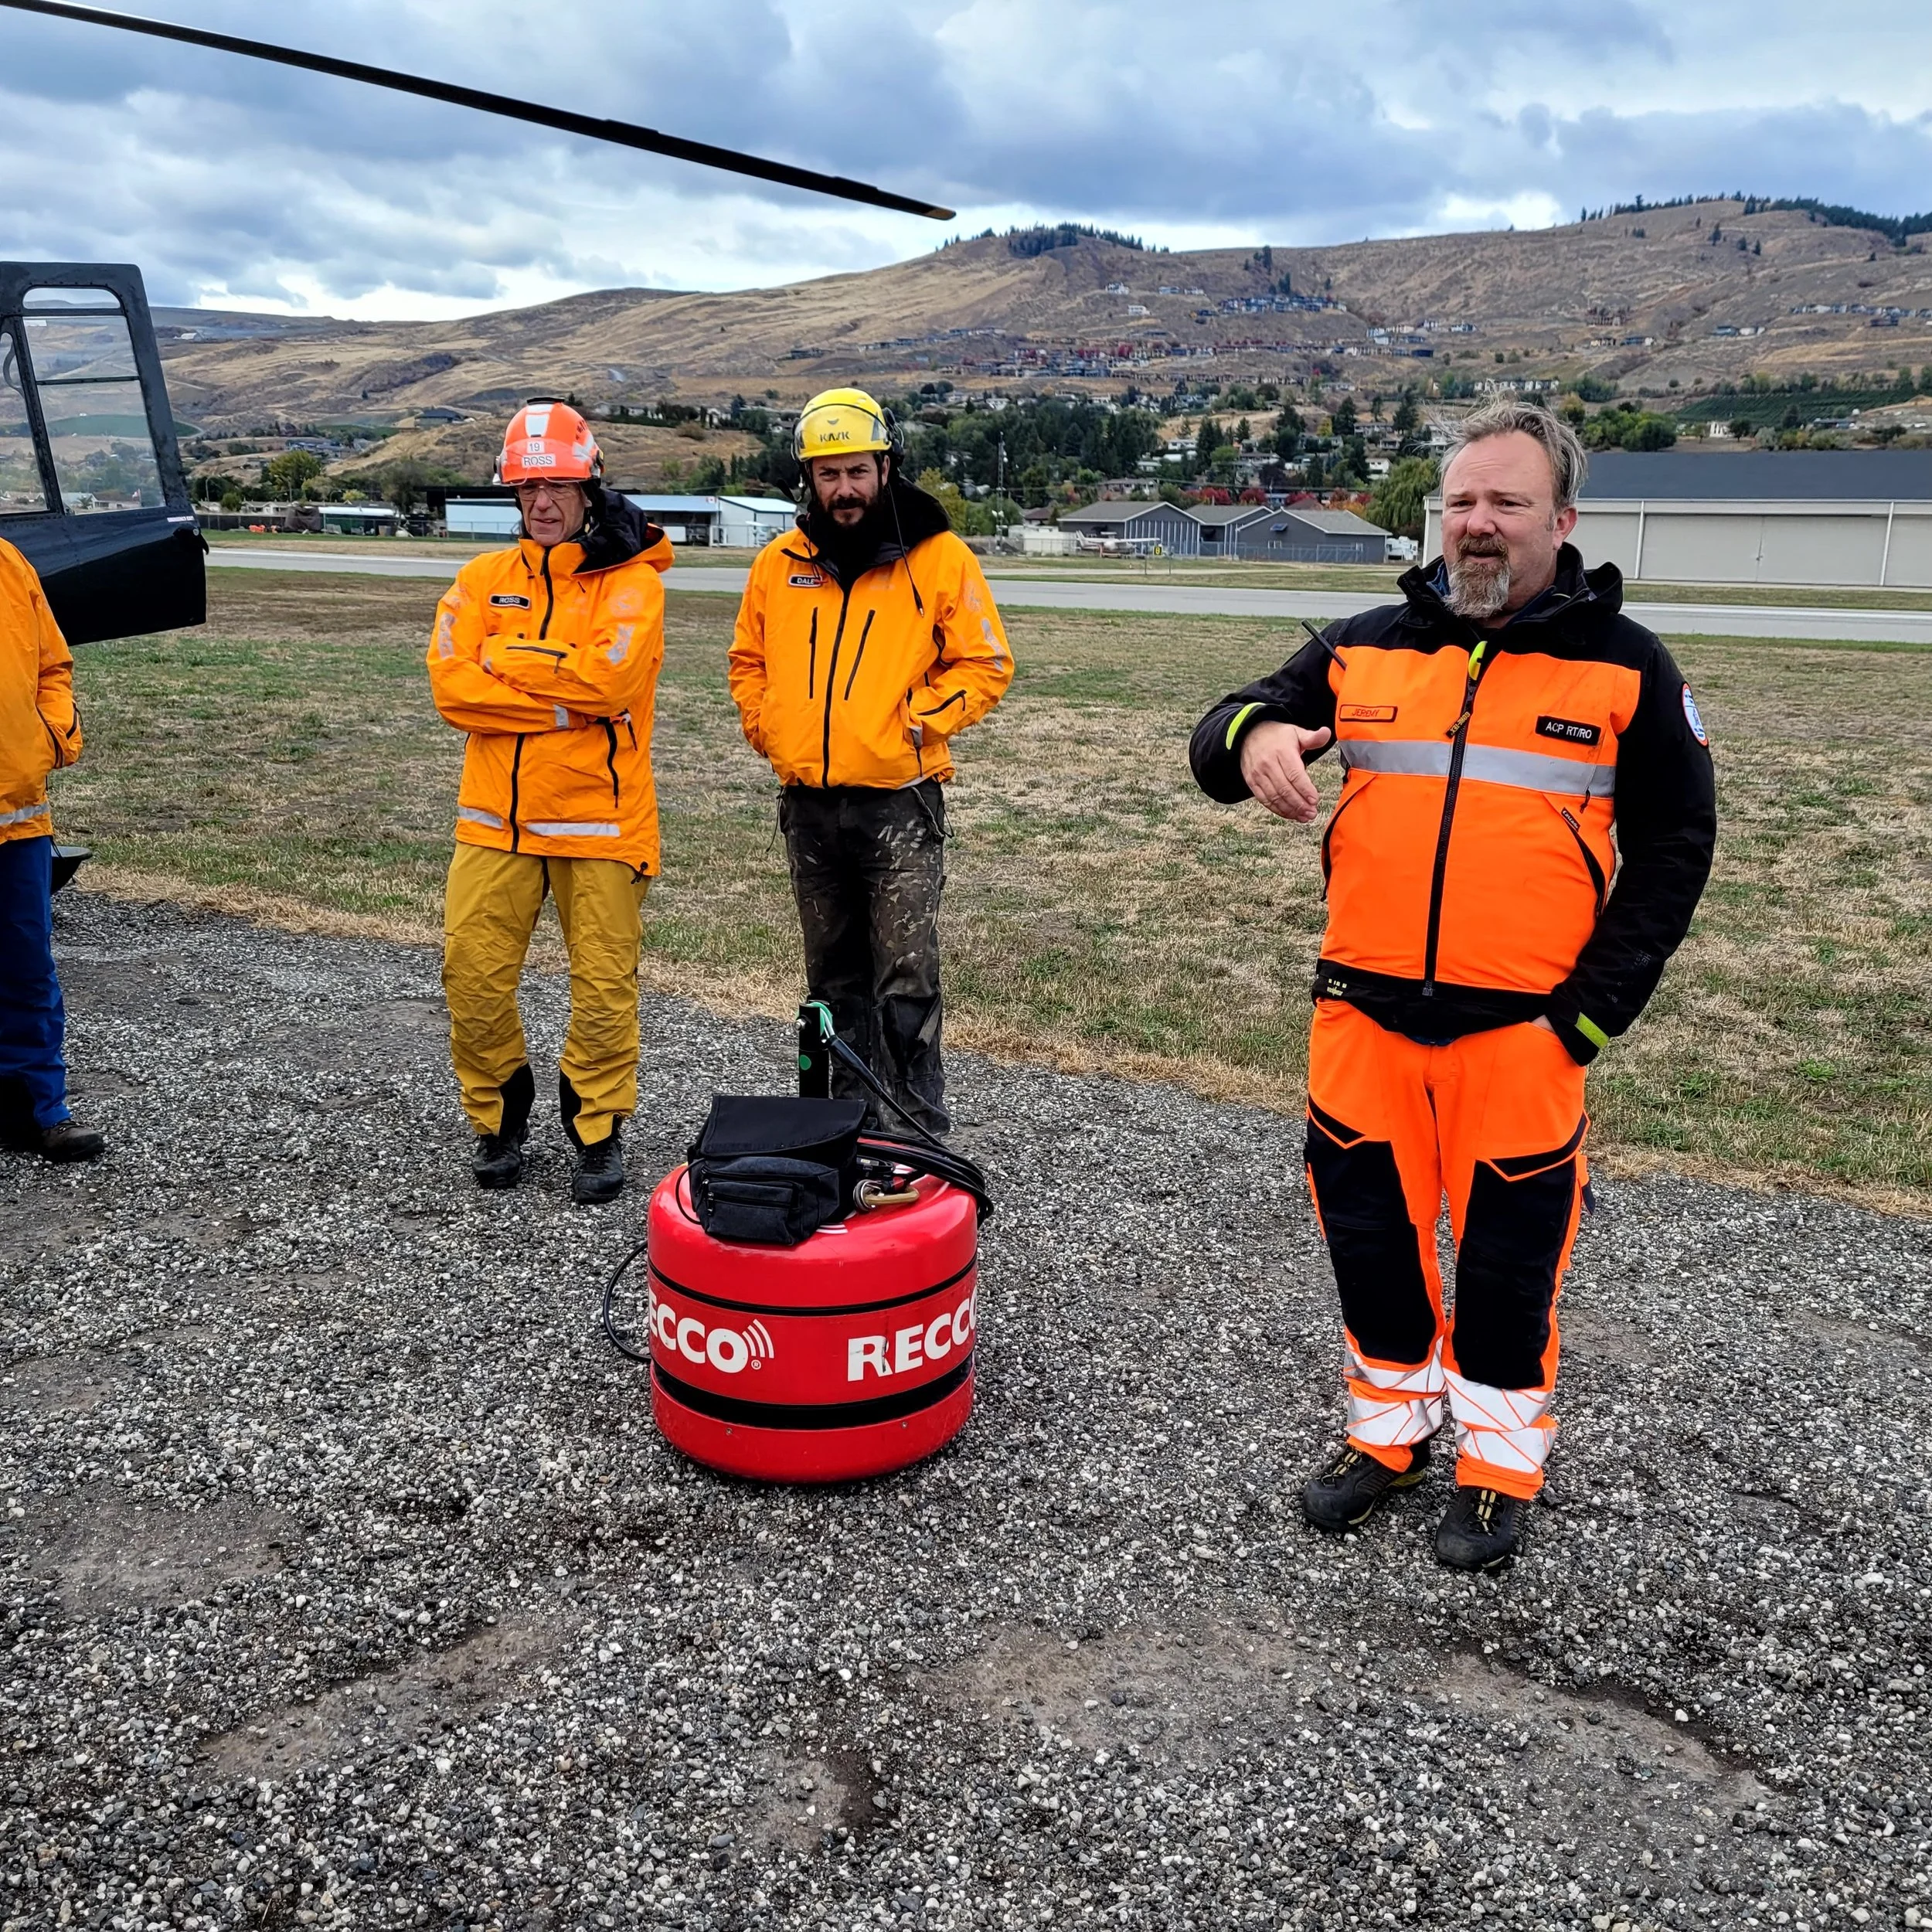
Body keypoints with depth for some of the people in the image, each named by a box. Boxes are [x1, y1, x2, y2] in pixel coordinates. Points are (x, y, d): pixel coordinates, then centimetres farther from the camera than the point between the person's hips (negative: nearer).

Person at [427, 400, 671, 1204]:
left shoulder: (631, 582, -3)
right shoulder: (483, 580, 9)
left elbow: (608, 679, -21)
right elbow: (451, 685, -6)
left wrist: (506, 659, -10)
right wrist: (562, 703, -15)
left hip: (600, 819, -3)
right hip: (495, 817, 3)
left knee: (603, 985, 4)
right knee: (473, 974, 4)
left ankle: (597, 1129, 22)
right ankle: (498, 1114, 26)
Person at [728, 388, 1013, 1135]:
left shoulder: (939, 557, -4)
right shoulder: (779, 562, 8)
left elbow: (985, 665, -3)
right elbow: (748, 662, 20)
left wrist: (910, 724, -11)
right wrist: (769, 730, 6)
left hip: (899, 804, -4)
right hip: (809, 806, 5)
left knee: (906, 983, -7)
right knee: (835, 979, 15)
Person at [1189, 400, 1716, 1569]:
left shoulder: (1624, 666, 2)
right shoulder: (1367, 649, 7)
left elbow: (1674, 844, 3)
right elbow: (1221, 740, 8)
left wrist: (1595, 1007, -6)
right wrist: (1251, 738, -18)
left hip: (1523, 1030, -2)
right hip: (1365, 1018, 3)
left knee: (1510, 1257, 8)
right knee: (1372, 1236, 13)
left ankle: (1501, 1469, 29)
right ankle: (1390, 1431, 35)